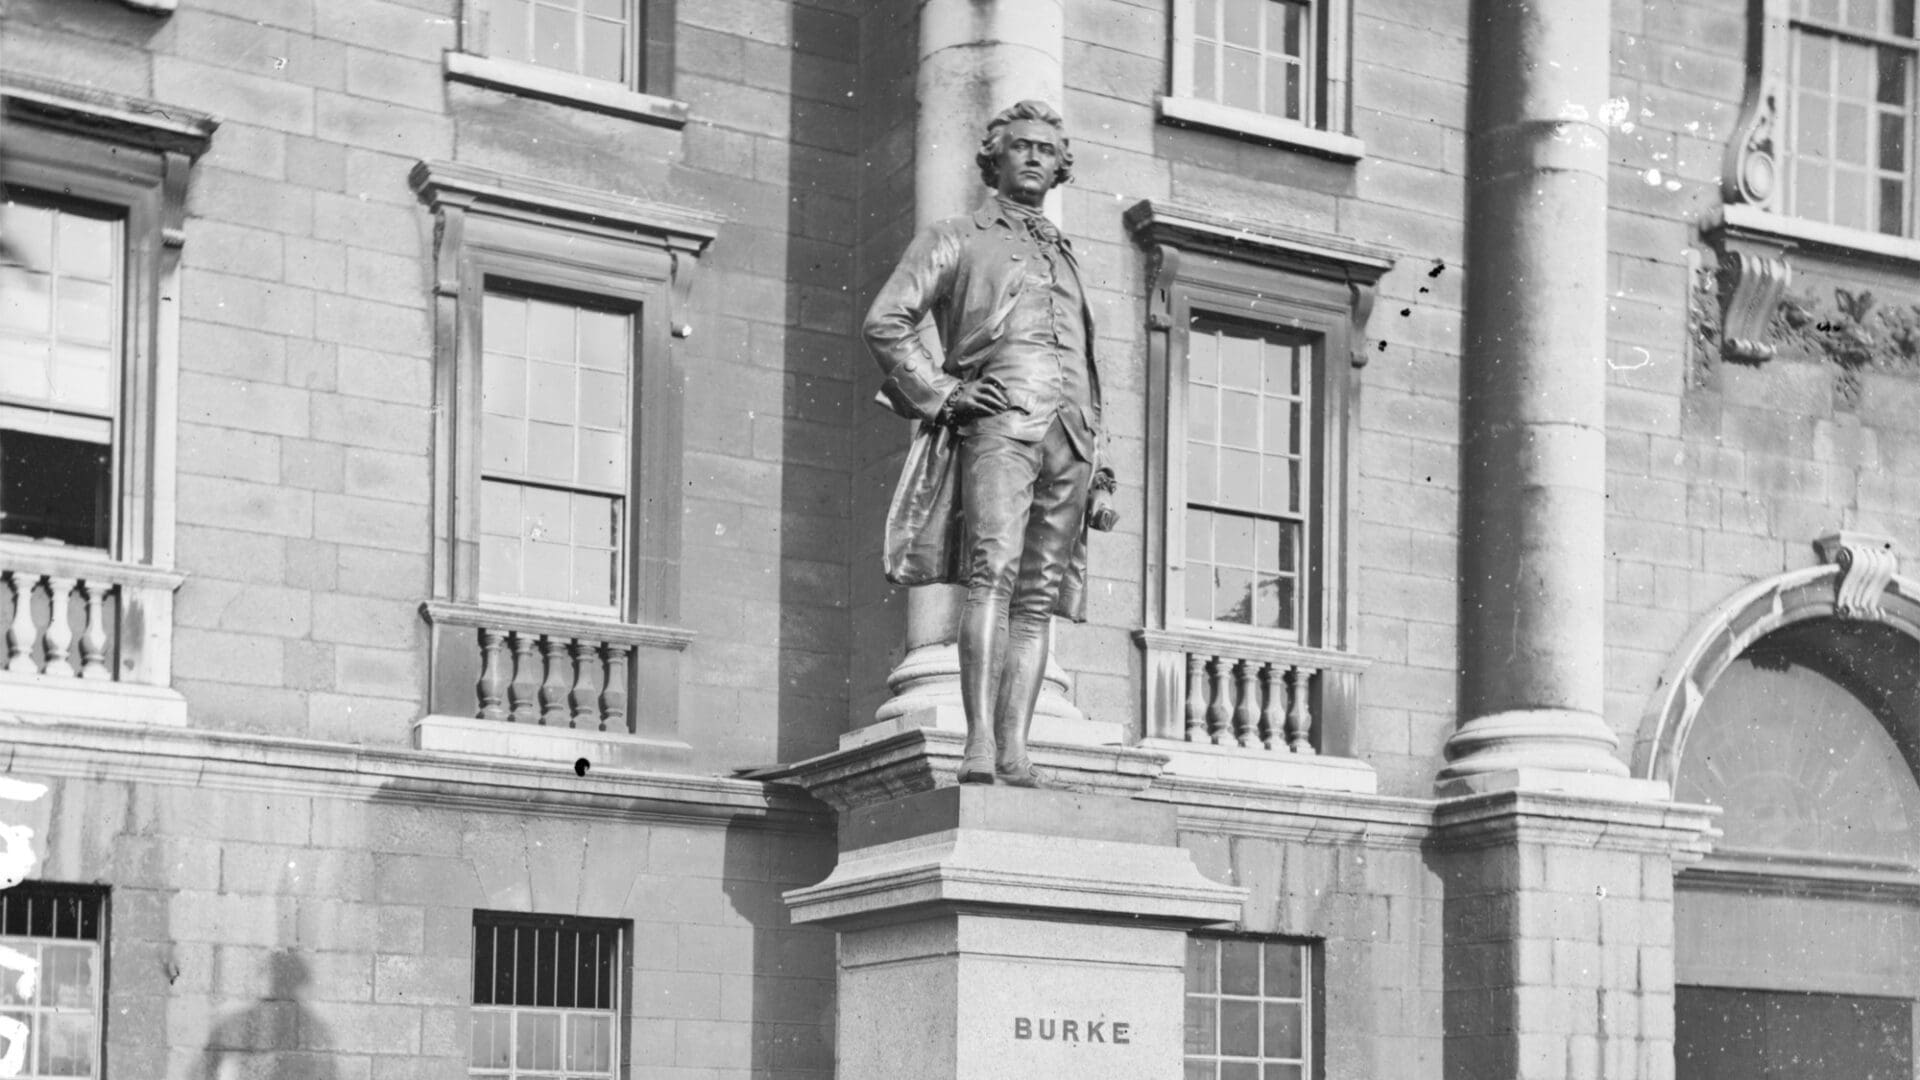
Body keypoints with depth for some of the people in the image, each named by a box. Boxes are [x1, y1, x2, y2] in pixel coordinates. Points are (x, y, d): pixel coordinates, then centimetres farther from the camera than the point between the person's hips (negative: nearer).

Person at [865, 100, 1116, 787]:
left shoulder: (1065, 257, 32)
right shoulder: (956, 240, 16)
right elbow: (886, 322, 5)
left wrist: (1099, 472, 21)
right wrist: (939, 393, -7)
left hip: (1069, 434, 5)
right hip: (1000, 419, -5)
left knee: (1039, 599, -4)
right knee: (992, 574, -21)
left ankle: (1015, 753, -9)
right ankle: (979, 746, -30)